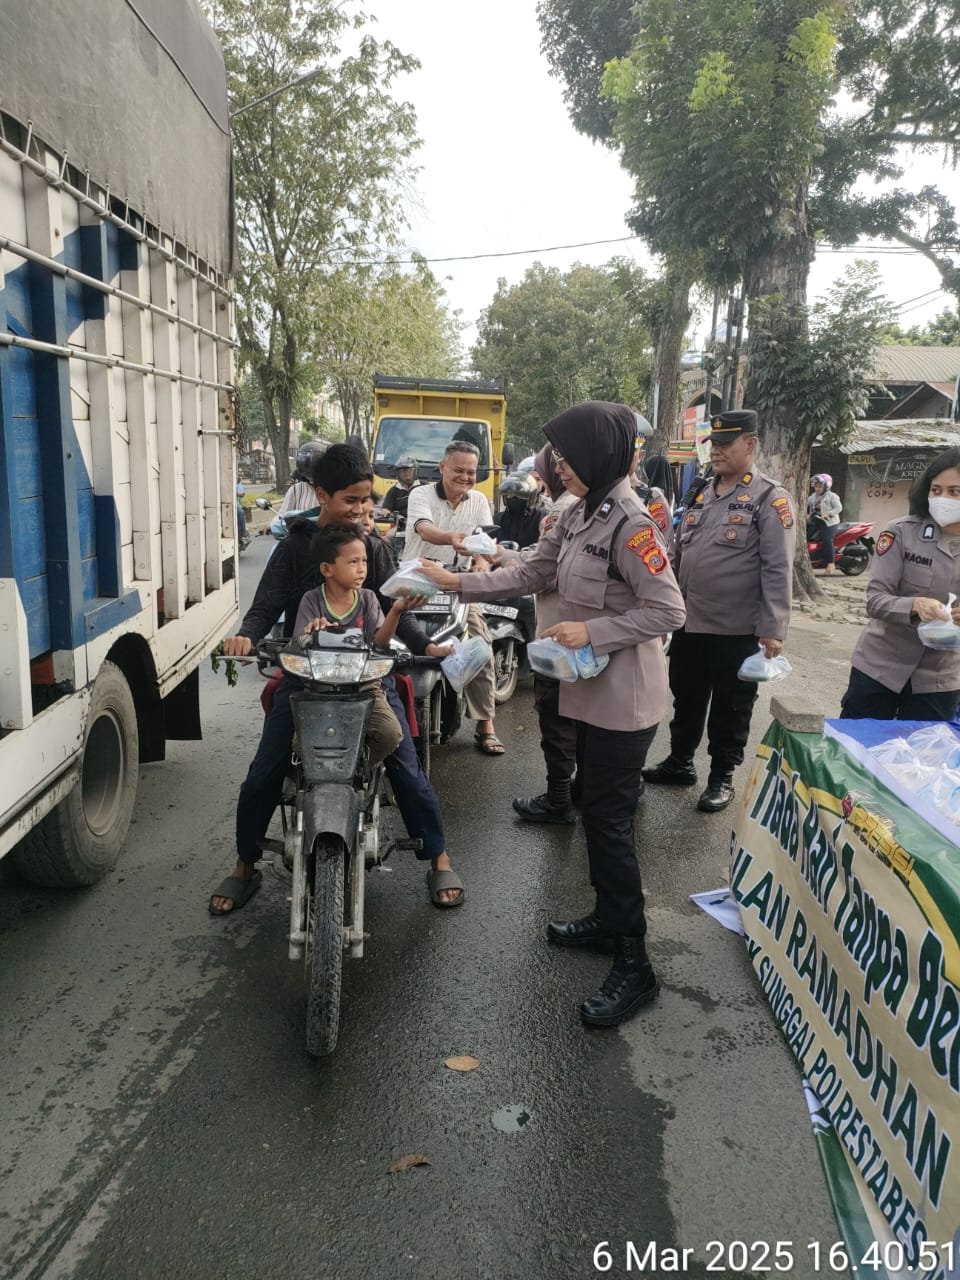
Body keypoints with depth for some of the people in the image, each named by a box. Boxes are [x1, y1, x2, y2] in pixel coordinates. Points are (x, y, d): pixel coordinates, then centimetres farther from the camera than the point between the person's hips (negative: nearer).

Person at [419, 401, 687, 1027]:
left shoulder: (631, 523, -20)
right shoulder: (579, 515, 7)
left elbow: (668, 611, -21)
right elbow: (532, 573, 13)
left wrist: (592, 631, -23)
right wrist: (458, 583, 9)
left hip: (625, 698, -9)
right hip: (591, 690, 9)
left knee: (610, 822, -4)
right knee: (596, 811, 19)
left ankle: (634, 964, 8)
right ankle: (610, 918, 37)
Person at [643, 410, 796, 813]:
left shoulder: (771, 499, -9)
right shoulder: (702, 495, 11)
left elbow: (778, 570, -15)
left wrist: (773, 630, -20)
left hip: (737, 631, -6)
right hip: (689, 624, 6)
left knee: (730, 709, 8)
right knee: (686, 700, 18)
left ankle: (722, 777, 23)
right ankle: (679, 762, 34)